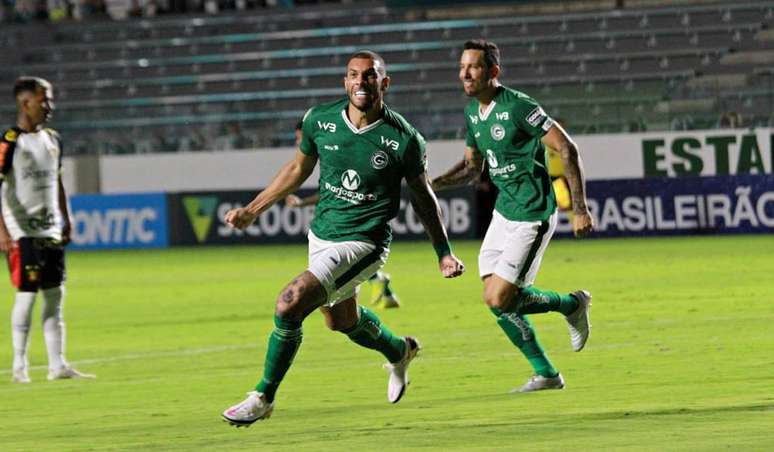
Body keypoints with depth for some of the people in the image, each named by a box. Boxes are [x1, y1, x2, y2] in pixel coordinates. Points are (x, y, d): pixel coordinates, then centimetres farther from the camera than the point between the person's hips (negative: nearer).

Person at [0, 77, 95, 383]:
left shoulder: (52, 140, 12)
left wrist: (66, 221, 17)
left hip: (51, 230, 7)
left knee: (55, 295, 5)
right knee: (26, 293, -6)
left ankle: (58, 365, 7)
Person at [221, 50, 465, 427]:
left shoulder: (404, 139, -16)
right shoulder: (320, 120, -7)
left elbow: (422, 195, 0)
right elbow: (299, 168, 12)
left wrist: (443, 252, 1)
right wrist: (252, 210, 11)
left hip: (363, 243, -6)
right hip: (321, 235, 6)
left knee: (289, 303, -21)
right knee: (340, 320, 26)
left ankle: (263, 398, -5)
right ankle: (398, 351, 58)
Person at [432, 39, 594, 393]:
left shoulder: (518, 106, -19)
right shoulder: (472, 112, 7)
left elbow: (567, 149, -18)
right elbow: (472, 166, 20)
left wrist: (580, 209, -19)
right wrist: (434, 184, 1)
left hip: (532, 216, -9)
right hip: (504, 211, 9)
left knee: (499, 299, -11)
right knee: (496, 299, 5)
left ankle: (573, 304, 13)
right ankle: (545, 373, 18)